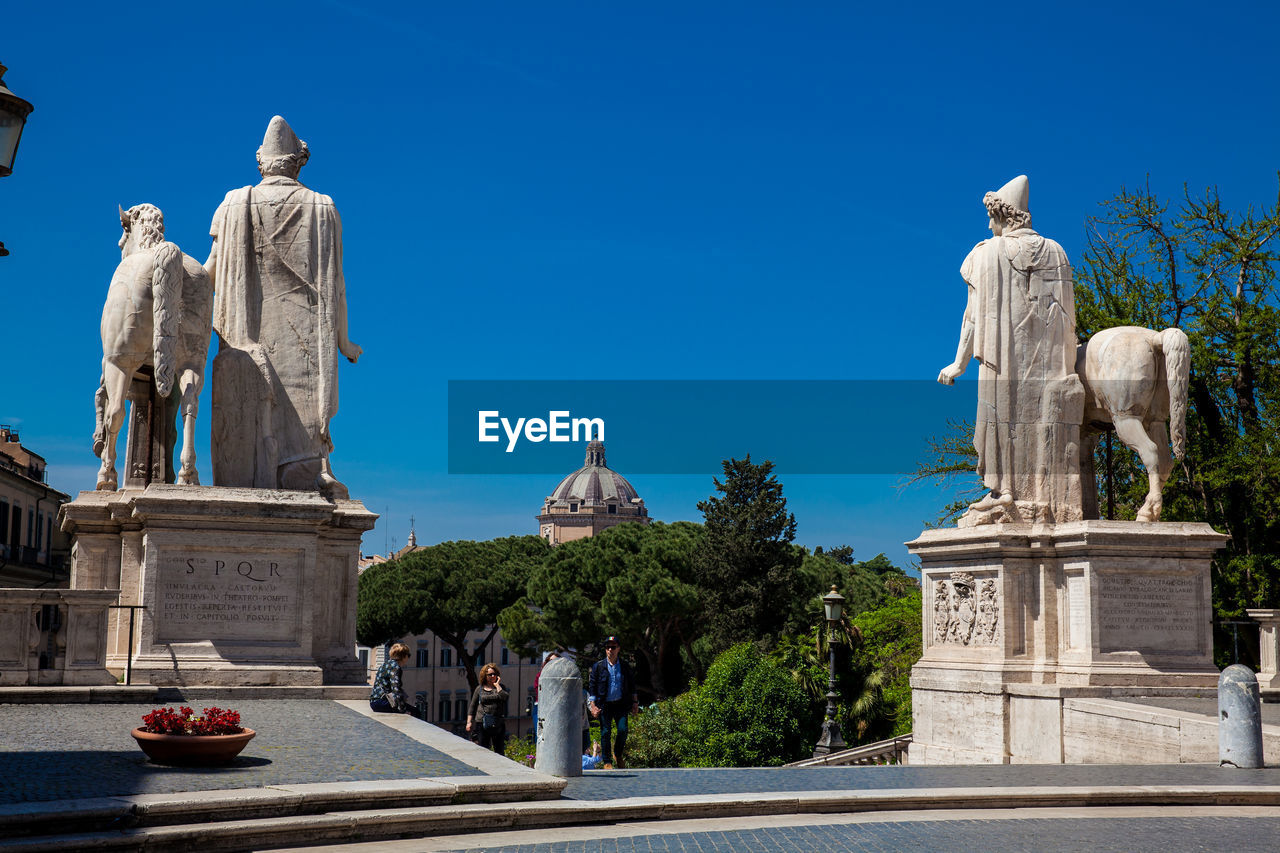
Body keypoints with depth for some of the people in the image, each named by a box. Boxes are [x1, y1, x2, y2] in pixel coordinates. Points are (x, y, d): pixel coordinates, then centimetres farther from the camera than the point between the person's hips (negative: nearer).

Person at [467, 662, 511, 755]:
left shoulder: (500, 687, 10)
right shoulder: (479, 689, 9)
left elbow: (504, 696, -12)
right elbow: (472, 707, 11)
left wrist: (497, 685, -4)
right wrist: (469, 722, 3)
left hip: (498, 723, 0)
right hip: (483, 722, 0)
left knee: (499, 750, 2)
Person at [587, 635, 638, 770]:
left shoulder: (625, 666, 8)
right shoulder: (598, 666, 2)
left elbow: (632, 685, 17)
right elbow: (592, 687, 3)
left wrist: (635, 702, 13)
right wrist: (592, 705, -4)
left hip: (621, 704, 1)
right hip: (604, 705, -1)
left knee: (623, 730, -9)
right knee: (605, 733, -1)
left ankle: (618, 755, 17)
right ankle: (607, 761, 11)